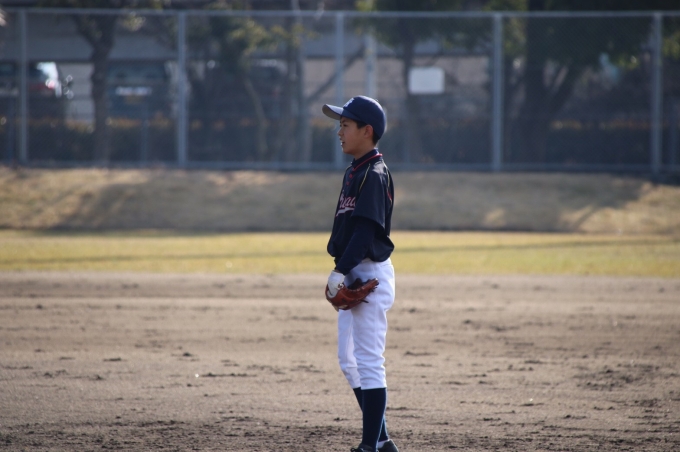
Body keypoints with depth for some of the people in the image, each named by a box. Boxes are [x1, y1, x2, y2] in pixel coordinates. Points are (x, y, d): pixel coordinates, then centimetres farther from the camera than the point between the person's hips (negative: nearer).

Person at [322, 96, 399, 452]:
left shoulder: (374, 175, -14)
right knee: (350, 362, 13)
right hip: (353, 277, 10)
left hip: (370, 276, -10)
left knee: (368, 362, -8)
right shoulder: (354, 172, 15)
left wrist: (341, 271, -26)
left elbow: (367, 231, -22)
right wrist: (341, 273, 10)